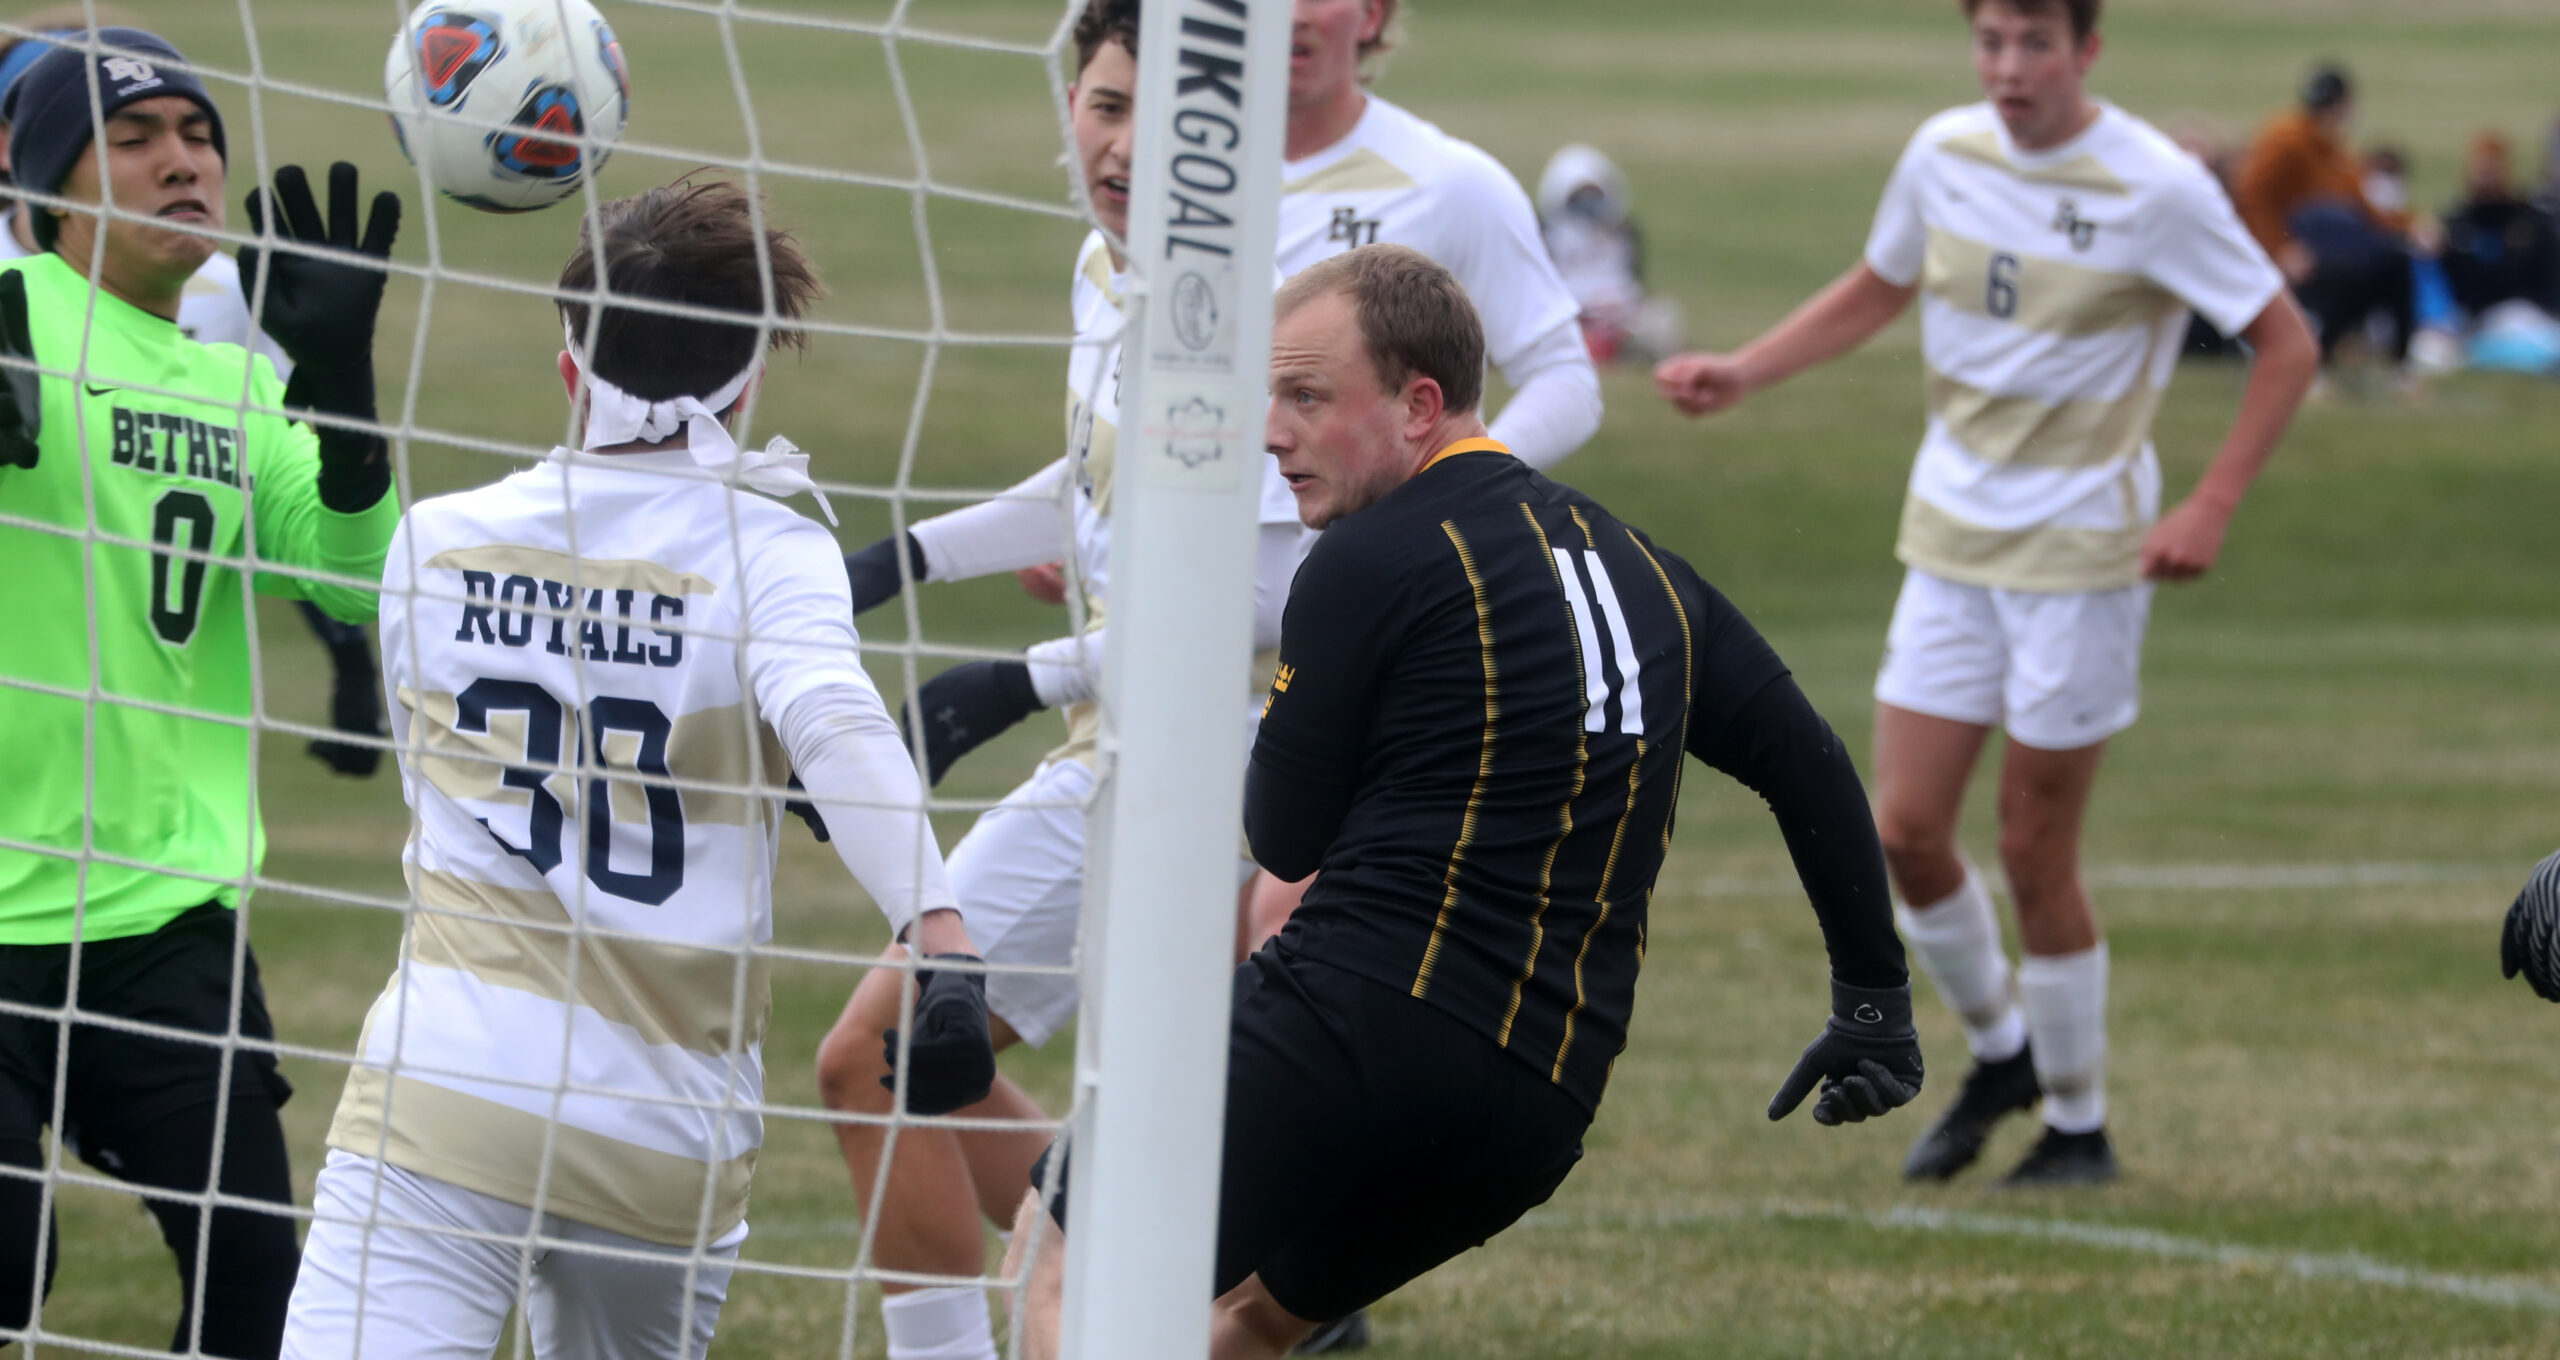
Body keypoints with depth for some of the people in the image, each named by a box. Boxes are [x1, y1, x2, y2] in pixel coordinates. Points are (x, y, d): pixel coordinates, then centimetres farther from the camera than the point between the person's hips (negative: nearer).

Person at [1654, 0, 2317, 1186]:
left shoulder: (2155, 188, -14)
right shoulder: (1945, 155, 1)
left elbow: (2286, 346, -8)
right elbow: (1876, 289, 20)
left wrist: (2210, 509, -16)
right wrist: (1739, 375, 9)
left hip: (2080, 551, -5)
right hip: (1949, 539, 5)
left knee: (2034, 853, -2)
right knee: (1905, 829, 0)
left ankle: (2080, 1125, 15)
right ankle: (1999, 1053, 26)